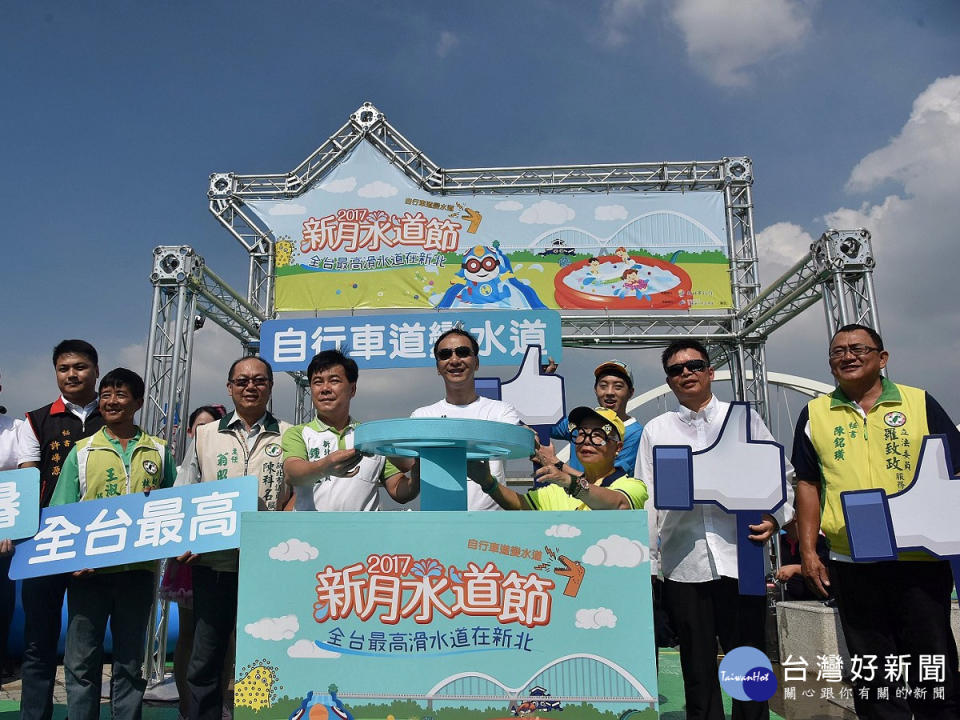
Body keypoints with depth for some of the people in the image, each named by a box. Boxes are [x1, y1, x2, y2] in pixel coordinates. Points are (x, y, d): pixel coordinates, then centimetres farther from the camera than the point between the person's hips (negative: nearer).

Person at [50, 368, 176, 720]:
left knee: (131, 661, 10)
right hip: (88, 569, 0)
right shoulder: (83, 451, 6)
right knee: (82, 660, 6)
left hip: (138, 568, 0)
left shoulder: (158, 451, 7)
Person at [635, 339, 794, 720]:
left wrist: (774, 517, -9)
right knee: (697, 667, 10)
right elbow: (645, 497, 9)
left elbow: (780, 475, 9)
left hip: (740, 556, 0)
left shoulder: (744, 418, 9)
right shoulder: (655, 430, 10)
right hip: (683, 563, 1)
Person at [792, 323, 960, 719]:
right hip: (851, 563, 1)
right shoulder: (815, 413, 6)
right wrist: (808, 551, 2)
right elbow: (807, 484, 7)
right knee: (873, 674, 12)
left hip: (919, 558, -1)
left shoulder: (920, 403, 3)